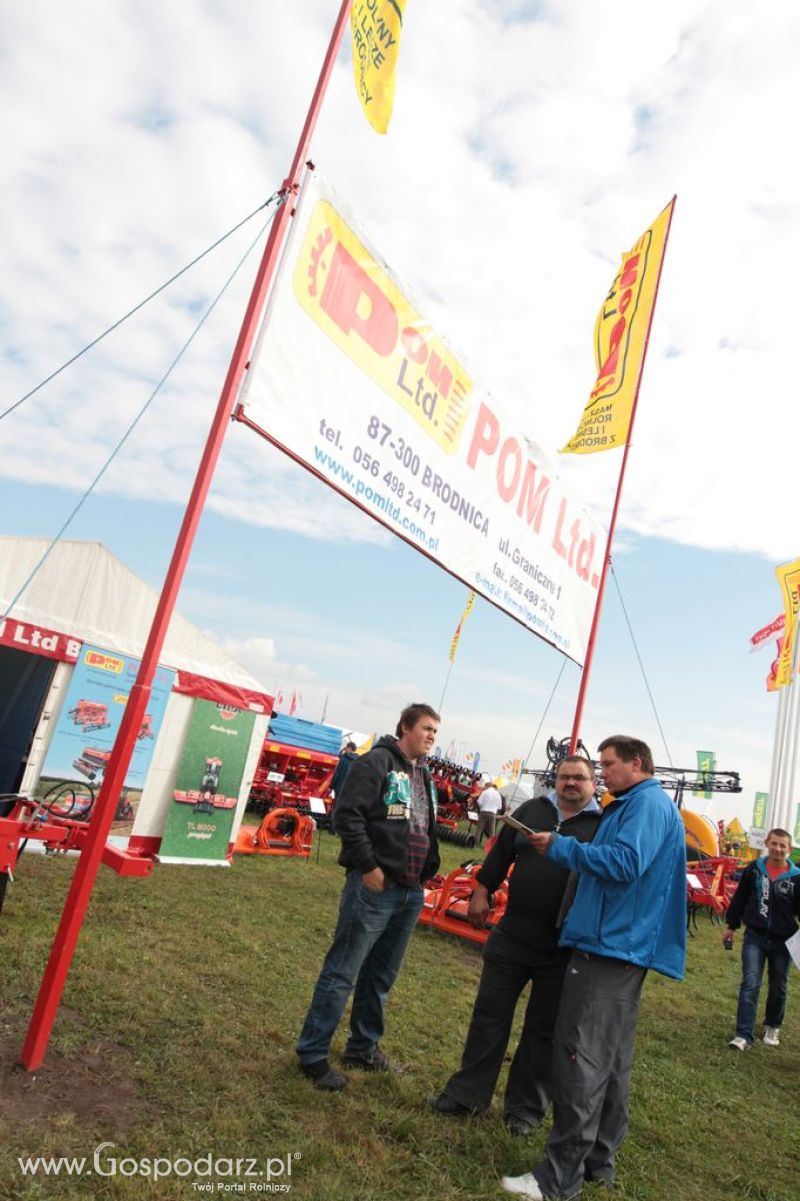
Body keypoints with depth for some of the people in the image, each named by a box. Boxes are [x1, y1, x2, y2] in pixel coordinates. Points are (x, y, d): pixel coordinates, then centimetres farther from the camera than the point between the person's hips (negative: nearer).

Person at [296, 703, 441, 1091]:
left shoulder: (425, 776, 16)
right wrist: (368, 867, -18)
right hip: (375, 886, -8)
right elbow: (348, 813, -18)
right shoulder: (377, 762, -10)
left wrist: (426, 871, 13)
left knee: (381, 975, 18)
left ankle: (363, 1047, 33)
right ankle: (312, 1053, 13)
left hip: (410, 892, 8)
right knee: (341, 972, 1)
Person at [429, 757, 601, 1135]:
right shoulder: (531, 810, 5)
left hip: (563, 948, -3)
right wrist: (481, 892, 9)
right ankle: (466, 1093, 25)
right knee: (489, 1015, 11)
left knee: (543, 1029, 11)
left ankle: (526, 1107, 28)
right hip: (512, 937, 3)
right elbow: (500, 853, 11)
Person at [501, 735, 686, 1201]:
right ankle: (599, 1159, 27)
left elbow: (625, 864, -25)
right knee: (612, 1060, 16)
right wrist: (566, 849, 16)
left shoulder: (648, 803, -13)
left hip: (610, 946, -11)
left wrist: (560, 847, -19)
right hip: (624, 947, 11)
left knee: (582, 1058, -7)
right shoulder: (636, 805, 18)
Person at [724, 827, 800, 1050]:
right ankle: (744, 1035, -5)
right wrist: (731, 927, 10)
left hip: (782, 941, 0)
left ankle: (772, 1027, 40)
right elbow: (740, 898, 5)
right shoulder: (754, 869, -4)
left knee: (778, 988, 15)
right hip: (755, 937, 0)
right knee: (750, 984, -8)